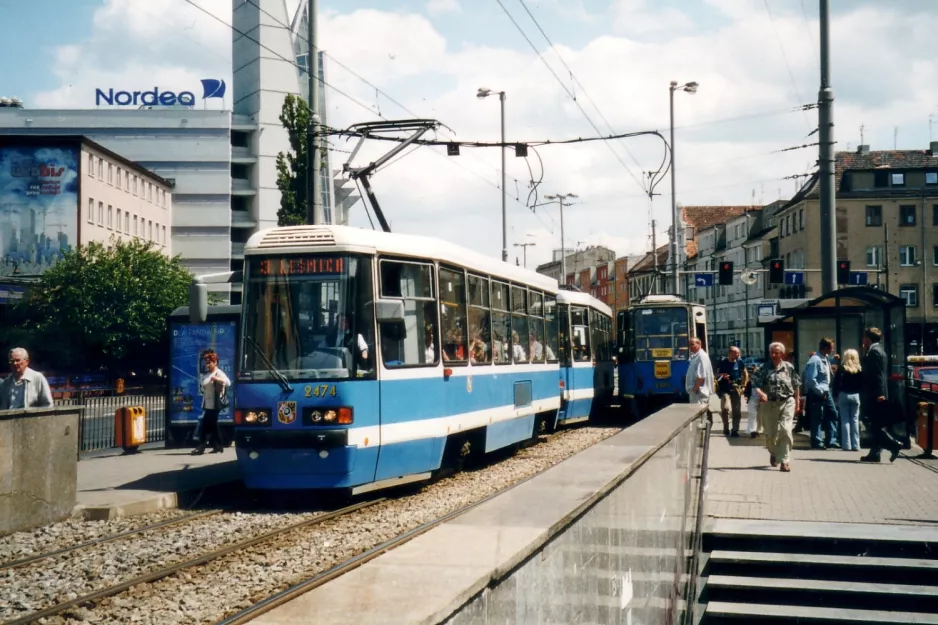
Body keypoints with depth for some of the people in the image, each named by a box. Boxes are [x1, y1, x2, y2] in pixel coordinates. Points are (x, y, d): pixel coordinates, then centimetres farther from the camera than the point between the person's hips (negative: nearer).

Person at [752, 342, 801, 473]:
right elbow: (755, 385, -8)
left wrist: (796, 401, 11)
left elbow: (796, 385, 10)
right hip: (769, 404, 1)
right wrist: (761, 393, -27)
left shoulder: (789, 367, 1)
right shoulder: (765, 368, -1)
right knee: (770, 433, 9)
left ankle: (785, 461, -7)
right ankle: (774, 453, 40)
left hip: (786, 403, -1)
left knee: (785, 431, -14)